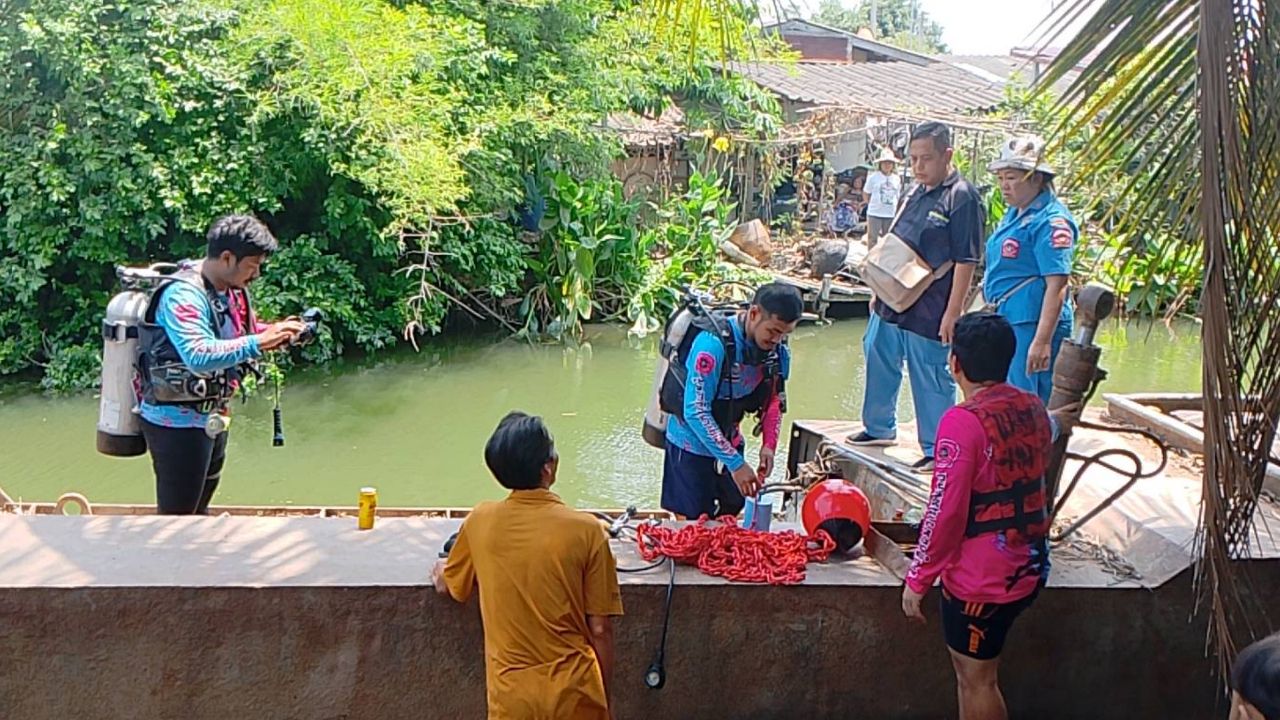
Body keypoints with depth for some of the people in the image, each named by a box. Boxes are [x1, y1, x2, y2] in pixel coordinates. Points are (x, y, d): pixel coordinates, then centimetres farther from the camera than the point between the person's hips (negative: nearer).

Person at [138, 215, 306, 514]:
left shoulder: (232, 291, 5)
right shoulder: (182, 295, -23)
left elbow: (236, 336, 21)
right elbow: (199, 357, -37)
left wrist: (276, 332, 1)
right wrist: (260, 342, -38)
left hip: (212, 419, 9)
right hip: (177, 422, -9)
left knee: (198, 510, 20)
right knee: (177, 516, -2)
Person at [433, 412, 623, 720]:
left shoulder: (480, 522, -5)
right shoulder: (585, 530, -13)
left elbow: (450, 586, 14)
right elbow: (600, 628, -8)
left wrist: (440, 572, 38)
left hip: (511, 694, 2)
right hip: (573, 690, -2)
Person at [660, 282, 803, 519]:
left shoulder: (778, 352, -8)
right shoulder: (713, 343, -29)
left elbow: (775, 401, 5)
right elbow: (696, 412, -30)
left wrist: (769, 445, -13)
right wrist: (735, 464, -32)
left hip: (729, 443, 6)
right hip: (692, 444, -6)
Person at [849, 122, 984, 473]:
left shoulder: (962, 197, -14)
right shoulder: (916, 192, 11)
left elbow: (965, 261, -17)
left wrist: (952, 313, -19)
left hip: (928, 312, -9)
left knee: (932, 382, 0)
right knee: (880, 364, 21)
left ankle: (937, 451, 11)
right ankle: (879, 428, 39)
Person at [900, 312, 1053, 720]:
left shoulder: (963, 422, -23)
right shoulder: (1034, 410, 2)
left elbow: (944, 511, -22)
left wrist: (918, 579, -12)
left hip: (979, 579, -7)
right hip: (1027, 570, 7)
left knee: (977, 680, 8)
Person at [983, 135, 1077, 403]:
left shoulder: (1051, 221, -15)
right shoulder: (1015, 214, 15)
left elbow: (1057, 285, -21)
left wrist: (1042, 341, -26)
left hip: (1031, 326, -10)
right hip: (1004, 322, 10)